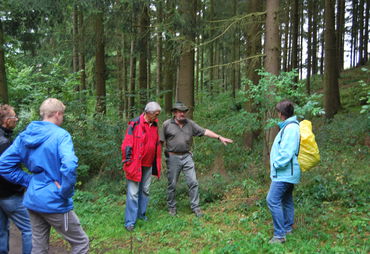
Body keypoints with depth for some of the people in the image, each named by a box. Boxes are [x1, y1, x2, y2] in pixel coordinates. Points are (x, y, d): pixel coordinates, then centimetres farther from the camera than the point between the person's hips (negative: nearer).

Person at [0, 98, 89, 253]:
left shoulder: (25, 136, 5)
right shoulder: (60, 135, -16)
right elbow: (69, 166, -31)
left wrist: (29, 180, 4)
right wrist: (65, 193, -17)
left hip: (32, 201, 7)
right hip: (54, 202, -7)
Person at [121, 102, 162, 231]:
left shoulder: (155, 125, 9)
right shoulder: (135, 124, -13)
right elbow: (127, 144, -14)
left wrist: (157, 163, 18)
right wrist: (127, 161, -15)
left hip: (148, 164, 7)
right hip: (136, 164, -7)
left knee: (145, 190, 16)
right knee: (133, 193, -5)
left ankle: (141, 214, 30)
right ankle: (130, 221, 1)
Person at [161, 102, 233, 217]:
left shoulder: (190, 124, 4)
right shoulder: (167, 124, -4)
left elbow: (205, 131, 0)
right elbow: (161, 141, -3)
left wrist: (219, 137, -8)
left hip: (187, 157, 3)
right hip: (173, 157, -2)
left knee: (193, 182, 1)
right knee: (172, 184, 6)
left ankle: (195, 207, 12)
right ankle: (171, 207, 22)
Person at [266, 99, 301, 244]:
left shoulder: (291, 127, -19)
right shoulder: (289, 126, 13)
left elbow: (287, 151, -26)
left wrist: (277, 164, -15)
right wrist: (277, 164, 14)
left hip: (284, 172, -11)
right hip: (287, 172, 11)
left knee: (273, 200, -13)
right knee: (286, 200, 18)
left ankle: (279, 234, -9)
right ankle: (287, 228, 30)